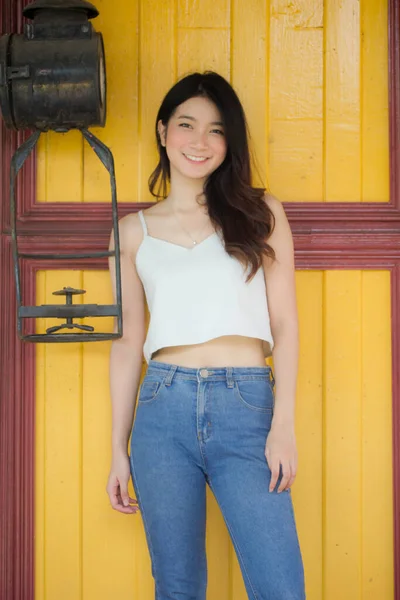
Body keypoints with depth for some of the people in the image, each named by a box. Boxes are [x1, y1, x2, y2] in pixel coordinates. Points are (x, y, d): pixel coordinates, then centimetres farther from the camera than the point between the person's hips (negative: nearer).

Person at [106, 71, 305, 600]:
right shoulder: (134, 232, 11)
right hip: (164, 409, 1)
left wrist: (283, 424, -6)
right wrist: (119, 449, 10)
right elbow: (128, 342, 12)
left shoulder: (261, 213, 8)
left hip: (247, 409, -1)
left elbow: (284, 323, 4)